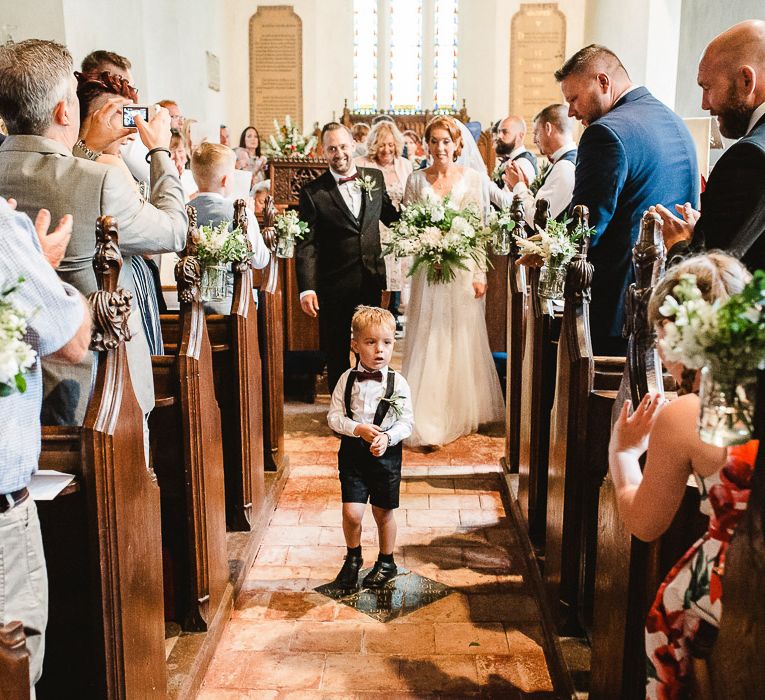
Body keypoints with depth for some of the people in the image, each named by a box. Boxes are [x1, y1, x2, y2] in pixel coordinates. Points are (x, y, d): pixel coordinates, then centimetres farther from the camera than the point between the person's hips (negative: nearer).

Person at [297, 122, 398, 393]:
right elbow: (306, 245, -10)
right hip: (334, 286, -3)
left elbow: (390, 216, 18)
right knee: (337, 354, 10)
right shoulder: (313, 192, -7)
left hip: (372, 280, 3)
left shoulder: (375, 177, 5)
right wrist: (306, 288, -18)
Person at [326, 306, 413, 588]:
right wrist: (358, 429, -18)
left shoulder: (398, 383, -7)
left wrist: (387, 437, -22)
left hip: (387, 454, 0)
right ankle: (353, 557, 25)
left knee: (383, 513, 12)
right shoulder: (348, 379, -4)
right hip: (353, 452, 0)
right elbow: (334, 416, -3)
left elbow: (406, 422, -5)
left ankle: (386, 562, 35)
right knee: (351, 512, -4)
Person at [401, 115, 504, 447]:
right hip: (428, 271, 0)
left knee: (463, 341, 8)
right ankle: (428, 421, 8)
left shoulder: (473, 178, 1)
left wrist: (480, 274, -5)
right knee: (428, 342, 0)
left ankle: (464, 412, 25)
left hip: (464, 269, 0)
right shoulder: (416, 179, 4)